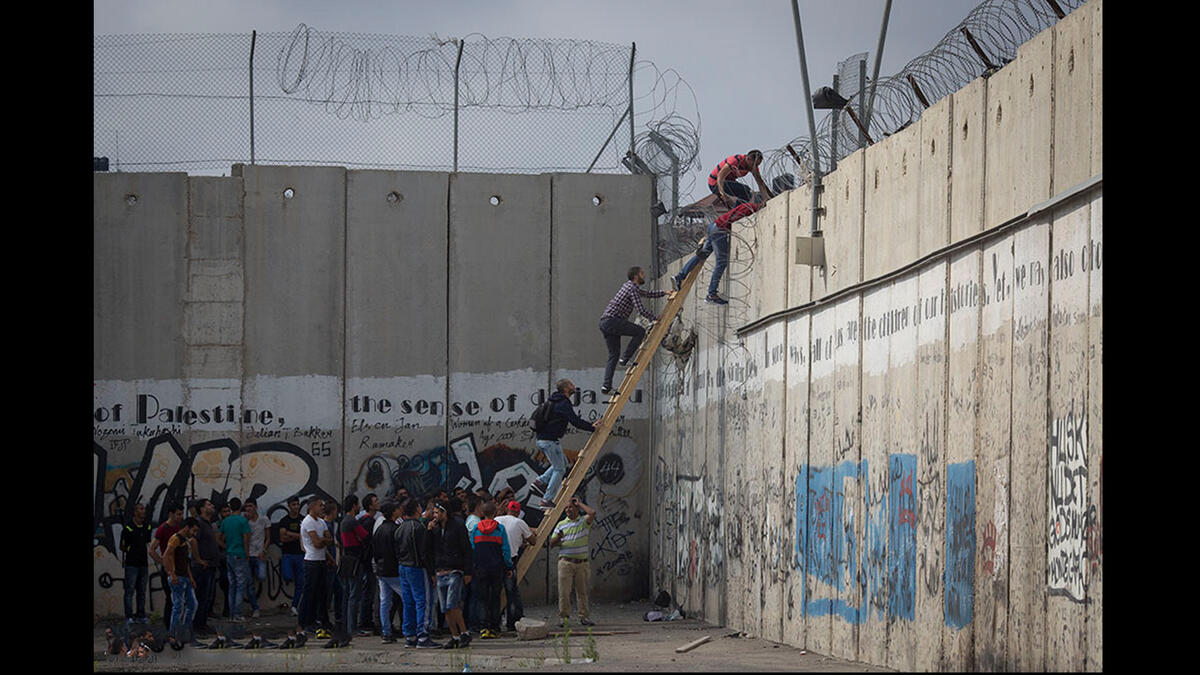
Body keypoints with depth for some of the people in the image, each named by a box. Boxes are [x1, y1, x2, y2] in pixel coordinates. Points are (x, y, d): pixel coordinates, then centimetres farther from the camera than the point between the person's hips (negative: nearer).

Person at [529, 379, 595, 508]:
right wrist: (592, 428, -11)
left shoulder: (553, 402, 15)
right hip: (551, 440, -9)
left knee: (563, 462, 23)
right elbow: (575, 421, -20)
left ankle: (539, 482, 12)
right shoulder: (564, 404, -14)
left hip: (541, 439, 9)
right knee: (559, 469, -1)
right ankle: (547, 500, -3)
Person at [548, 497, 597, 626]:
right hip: (566, 561, 0)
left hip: (582, 563, 0)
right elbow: (552, 543, 9)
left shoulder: (584, 522, 7)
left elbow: (592, 513, -15)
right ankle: (563, 616, 0)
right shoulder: (561, 524, 11)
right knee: (564, 591, -5)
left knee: (582, 591, 6)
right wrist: (558, 538, -14)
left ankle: (584, 616, 12)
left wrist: (579, 503, -2)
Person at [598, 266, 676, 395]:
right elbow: (641, 309, -15)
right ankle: (626, 359, -8)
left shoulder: (630, 286, 23)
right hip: (612, 320, -10)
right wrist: (655, 319, -1)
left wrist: (664, 292, 34)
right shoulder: (632, 288, -8)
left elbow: (646, 293, 40)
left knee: (613, 355, 7)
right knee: (640, 331, -8)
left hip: (604, 322, 10)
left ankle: (606, 387, 0)